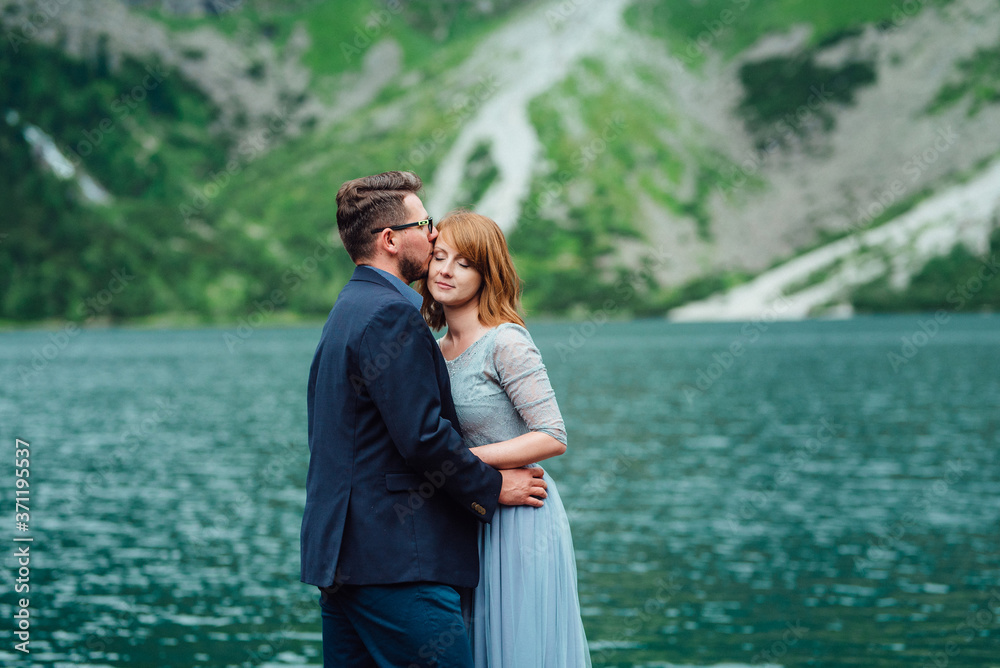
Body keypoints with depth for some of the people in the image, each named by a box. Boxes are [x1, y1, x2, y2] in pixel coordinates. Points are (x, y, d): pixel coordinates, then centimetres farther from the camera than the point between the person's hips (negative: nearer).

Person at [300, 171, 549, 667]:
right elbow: (423, 436, -18)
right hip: (398, 562, -10)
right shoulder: (390, 314, -13)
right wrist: (494, 488, -5)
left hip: (339, 552, 10)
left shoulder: (348, 310, 19)